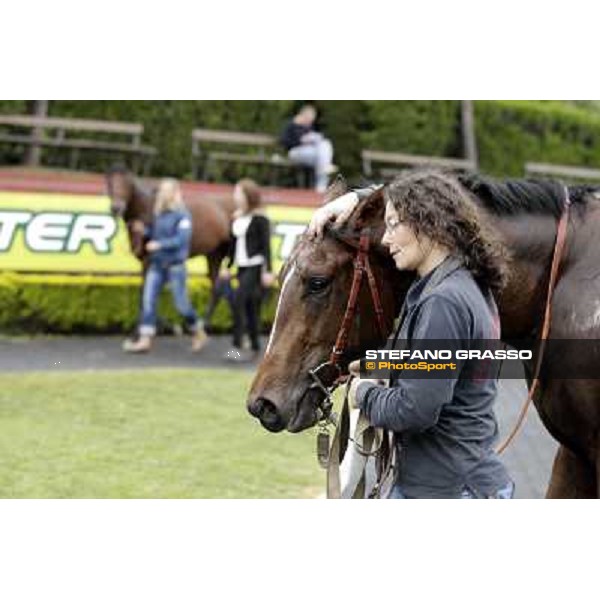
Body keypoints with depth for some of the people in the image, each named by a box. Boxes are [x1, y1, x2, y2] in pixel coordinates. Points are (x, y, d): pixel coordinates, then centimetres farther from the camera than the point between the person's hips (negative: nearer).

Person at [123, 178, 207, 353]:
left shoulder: (182, 215, -11)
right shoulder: (158, 214, 8)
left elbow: (182, 239, -20)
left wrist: (159, 244, -26)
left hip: (175, 265, -6)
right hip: (156, 264, 6)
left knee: (181, 304, 2)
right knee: (148, 300, -3)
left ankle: (198, 333, 23)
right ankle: (145, 340, -2)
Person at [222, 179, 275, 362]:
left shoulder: (260, 219, -8)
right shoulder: (236, 218, 12)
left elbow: (266, 245, -10)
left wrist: (268, 271, -15)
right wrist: (228, 267, 19)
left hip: (255, 266, -7)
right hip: (241, 267, 7)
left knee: (239, 301, -18)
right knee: (250, 307, 9)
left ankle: (237, 346, -17)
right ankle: (255, 347, 16)